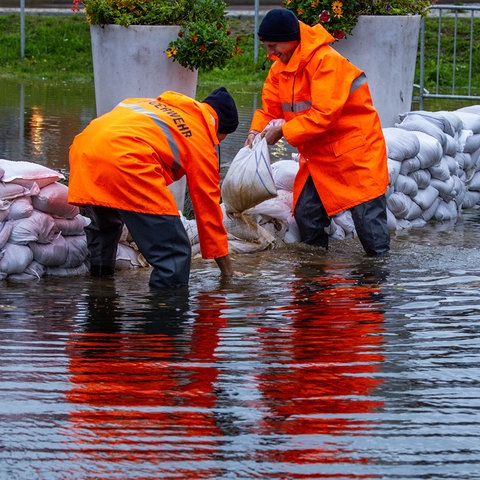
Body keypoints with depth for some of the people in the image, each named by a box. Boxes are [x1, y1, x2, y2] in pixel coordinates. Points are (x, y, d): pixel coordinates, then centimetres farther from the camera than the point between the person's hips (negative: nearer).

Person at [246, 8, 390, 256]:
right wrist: (257, 131, -12)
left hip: (355, 152, -9)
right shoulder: (280, 67, 6)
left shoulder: (326, 61, -22)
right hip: (317, 157, 9)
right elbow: (271, 108, 9)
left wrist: (282, 131, -24)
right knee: (305, 216, 7)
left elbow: (324, 114, -28)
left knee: (369, 217, -7)